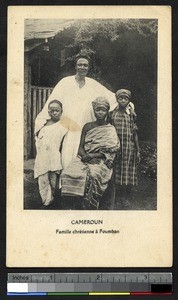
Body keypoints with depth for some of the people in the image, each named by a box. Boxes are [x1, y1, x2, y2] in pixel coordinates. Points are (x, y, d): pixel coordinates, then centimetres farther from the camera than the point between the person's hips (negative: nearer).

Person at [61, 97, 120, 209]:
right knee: (67, 174, -28)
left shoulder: (111, 129, 7)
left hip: (101, 161, -3)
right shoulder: (87, 126, 17)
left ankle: (90, 206, -27)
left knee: (93, 175, -38)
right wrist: (84, 155, -10)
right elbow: (81, 147, 13)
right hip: (84, 158, 3)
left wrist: (94, 155, -14)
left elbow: (111, 151, -2)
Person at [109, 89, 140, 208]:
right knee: (116, 172, 3)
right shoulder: (112, 114, 3)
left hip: (129, 147, 0)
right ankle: (118, 196, 13)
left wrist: (138, 150, 4)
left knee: (128, 173, 1)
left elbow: (135, 134, 6)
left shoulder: (131, 115, 6)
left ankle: (126, 198, 10)